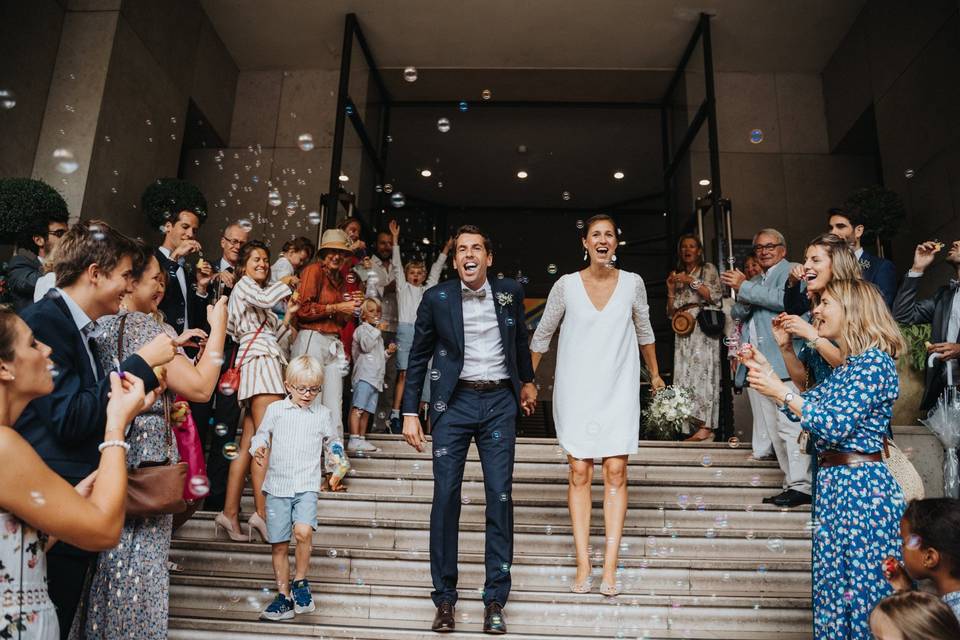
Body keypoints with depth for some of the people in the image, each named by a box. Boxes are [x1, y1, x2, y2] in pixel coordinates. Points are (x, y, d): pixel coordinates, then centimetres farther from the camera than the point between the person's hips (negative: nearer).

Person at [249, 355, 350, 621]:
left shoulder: (322, 414, 7)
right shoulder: (275, 409, 5)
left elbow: (333, 442, 19)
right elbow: (262, 433, 15)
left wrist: (340, 464, 4)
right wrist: (258, 447, -6)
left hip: (307, 486, -1)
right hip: (277, 486, 1)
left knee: (303, 531, -25)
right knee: (279, 545, 6)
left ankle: (300, 581, -1)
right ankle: (284, 597, 21)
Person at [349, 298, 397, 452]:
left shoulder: (377, 334, 29)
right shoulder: (362, 329, 2)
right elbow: (366, 346, -17)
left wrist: (388, 352, 17)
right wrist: (377, 329, -12)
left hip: (375, 377, 9)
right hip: (364, 375, -9)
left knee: (367, 411, 7)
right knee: (358, 408, -15)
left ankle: (361, 439, 8)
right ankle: (354, 441, -21)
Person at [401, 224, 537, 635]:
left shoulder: (510, 292, 5)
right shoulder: (436, 299, 0)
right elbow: (418, 358, 6)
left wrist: (527, 380, 31)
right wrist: (410, 412, 1)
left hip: (500, 402, 1)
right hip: (454, 402, -1)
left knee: (500, 497, -1)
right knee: (446, 496, -1)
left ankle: (495, 601, 10)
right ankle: (445, 598, 12)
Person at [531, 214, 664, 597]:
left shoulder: (633, 283, 2)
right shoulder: (566, 285, -2)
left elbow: (644, 331, 17)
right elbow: (542, 335, 8)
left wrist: (654, 373, 25)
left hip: (618, 389, 1)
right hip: (576, 390, -1)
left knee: (616, 473, -3)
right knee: (579, 472, 0)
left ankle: (610, 568, 2)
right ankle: (583, 566, 6)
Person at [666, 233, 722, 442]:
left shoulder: (708, 269, 11)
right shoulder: (678, 275, 23)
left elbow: (716, 296, -4)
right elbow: (671, 312, 19)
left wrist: (692, 281, -7)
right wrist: (671, 289, 5)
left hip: (703, 327, -5)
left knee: (702, 371, -14)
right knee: (686, 375, -4)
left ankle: (706, 427, -18)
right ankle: (694, 425, -4)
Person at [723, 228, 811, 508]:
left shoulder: (791, 271, 2)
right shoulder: (756, 282, 26)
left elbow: (784, 299, -16)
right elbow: (738, 314, 18)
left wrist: (744, 287, -10)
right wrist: (743, 296, -2)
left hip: (783, 363, -8)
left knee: (791, 426, -11)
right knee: (773, 430, 8)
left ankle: (800, 486, -8)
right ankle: (791, 482, 14)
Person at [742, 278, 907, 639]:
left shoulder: (874, 362, -14)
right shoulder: (848, 365, 15)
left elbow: (836, 424, -22)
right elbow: (803, 408, 16)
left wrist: (780, 391, -18)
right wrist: (766, 371, 10)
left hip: (860, 487, -9)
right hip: (834, 482, 9)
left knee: (863, 587, 2)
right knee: (833, 586, 16)